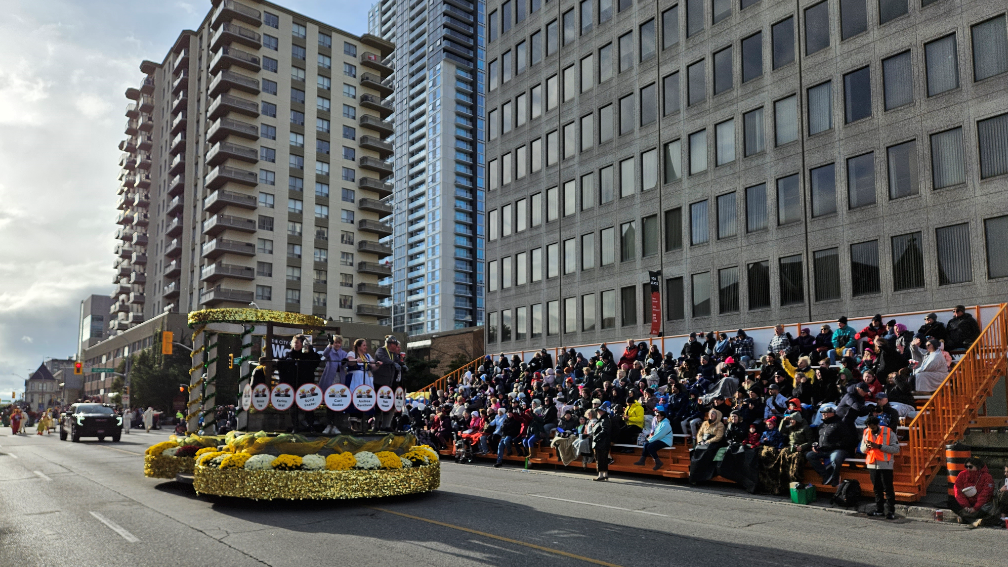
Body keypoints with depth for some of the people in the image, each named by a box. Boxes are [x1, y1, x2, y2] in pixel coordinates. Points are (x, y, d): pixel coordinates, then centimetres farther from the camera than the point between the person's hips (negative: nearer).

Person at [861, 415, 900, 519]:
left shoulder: (888, 432, -8)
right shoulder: (866, 433, 7)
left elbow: (896, 449, -12)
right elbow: (862, 449, 11)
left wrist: (879, 446, -20)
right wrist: (867, 446, -12)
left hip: (885, 465, -5)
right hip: (872, 465, 5)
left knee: (888, 489, -4)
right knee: (877, 488, 12)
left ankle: (890, 511, 1)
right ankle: (879, 510, 20)